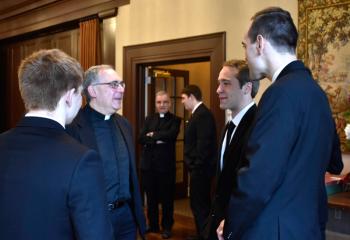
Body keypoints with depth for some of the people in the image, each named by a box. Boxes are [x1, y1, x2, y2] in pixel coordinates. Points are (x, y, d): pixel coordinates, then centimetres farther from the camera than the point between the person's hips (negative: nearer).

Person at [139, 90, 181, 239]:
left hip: (166, 165, -4)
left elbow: (170, 135, -21)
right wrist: (158, 139, -17)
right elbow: (141, 138, -2)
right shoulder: (149, 119, 11)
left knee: (166, 198, 7)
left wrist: (152, 135, -10)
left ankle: (167, 227, 20)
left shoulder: (175, 120, -1)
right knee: (151, 197, 14)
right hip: (148, 164, 4)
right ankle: (153, 225, 28)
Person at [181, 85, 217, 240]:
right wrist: (192, 164, 11)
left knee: (199, 203, -3)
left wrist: (196, 165, -18)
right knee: (201, 202, 18)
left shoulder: (203, 114, -17)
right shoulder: (198, 113, 14)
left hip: (201, 168, -10)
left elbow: (204, 143, -23)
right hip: (198, 168, 10)